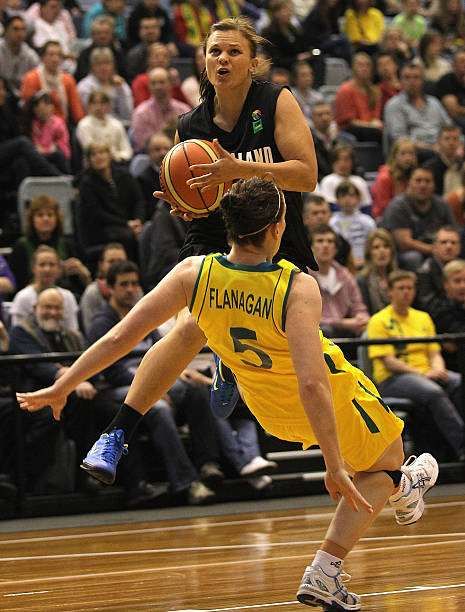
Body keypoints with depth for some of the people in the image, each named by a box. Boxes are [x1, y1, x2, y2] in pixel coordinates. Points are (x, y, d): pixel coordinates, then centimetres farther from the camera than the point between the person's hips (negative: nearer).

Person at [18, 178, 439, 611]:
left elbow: (120, 336, -20)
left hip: (268, 405, 6)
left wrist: (62, 388, -8)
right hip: (332, 398, -6)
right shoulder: (297, 289, -34)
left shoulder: (194, 273, -23)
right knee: (385, 463, 20)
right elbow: (312, 384, -39)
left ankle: (401, 489, 55)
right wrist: (334, 469, -33)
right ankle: (324, 575, 13)